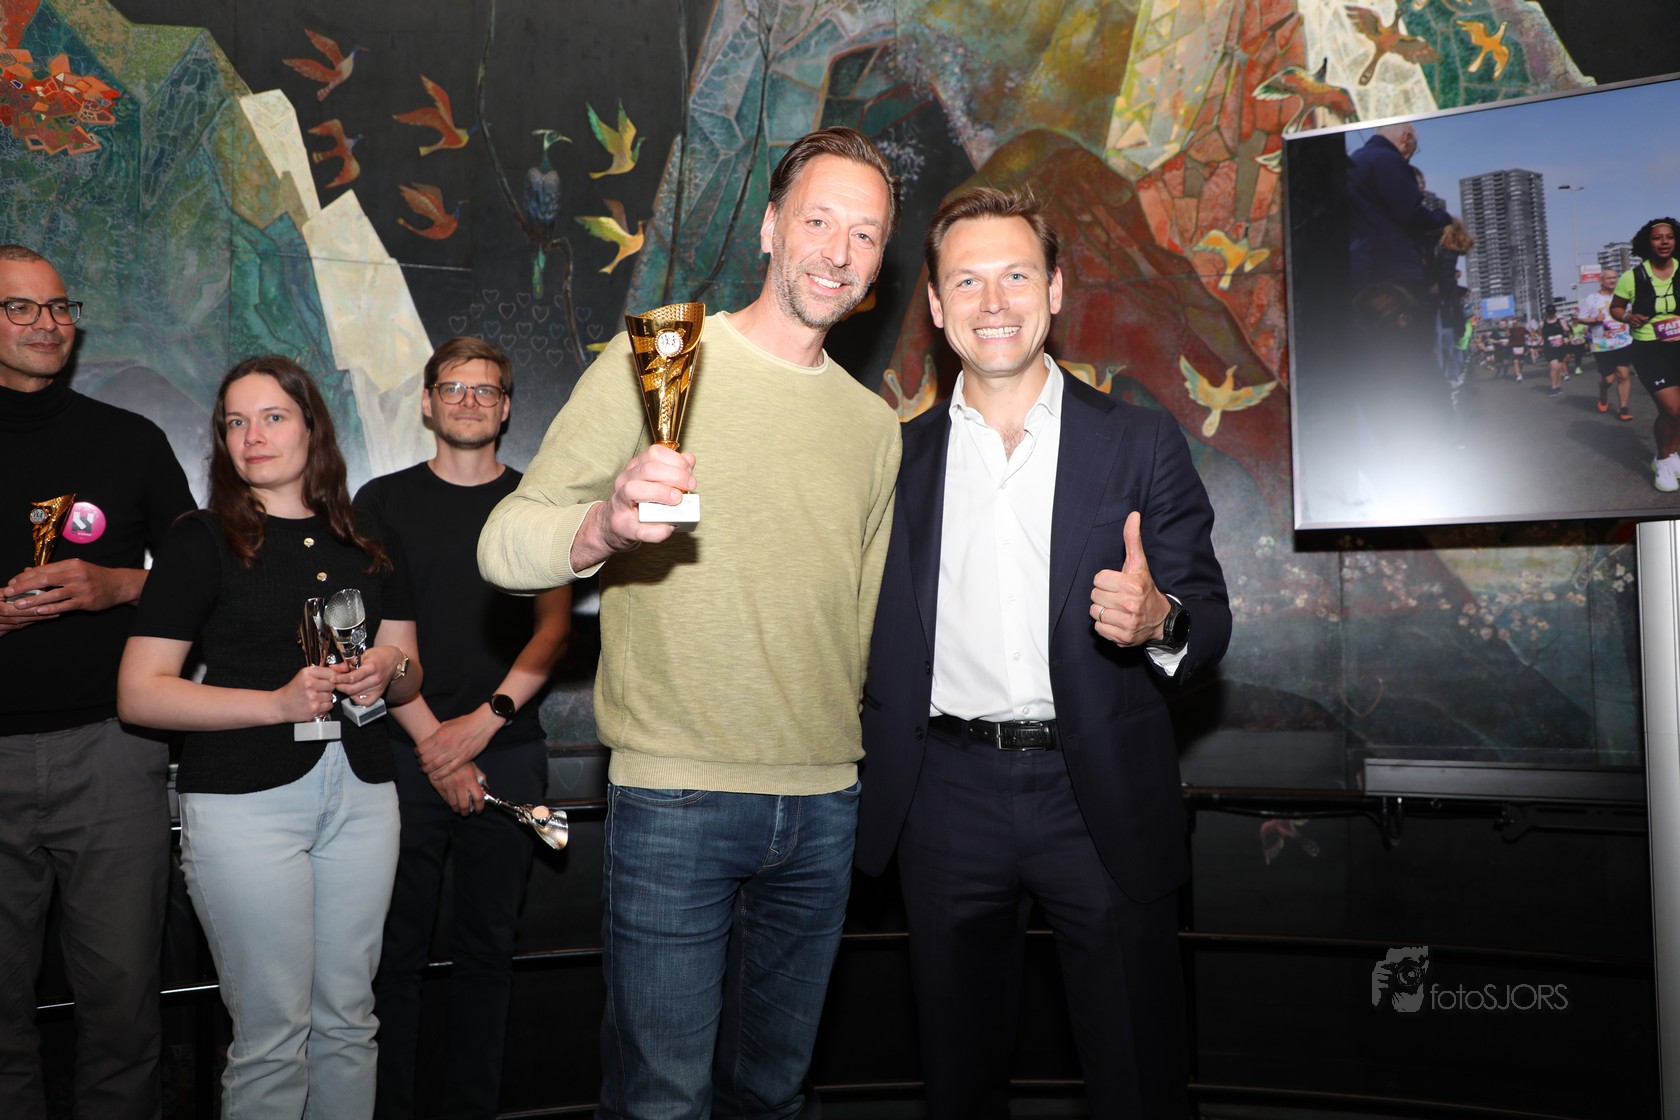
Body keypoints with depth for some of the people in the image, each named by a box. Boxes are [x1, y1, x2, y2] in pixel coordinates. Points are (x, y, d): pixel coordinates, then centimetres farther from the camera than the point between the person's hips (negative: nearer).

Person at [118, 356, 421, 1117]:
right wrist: (278, 702, -16)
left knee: (347, 1020, 11)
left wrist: (388, 670, -7)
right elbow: (138, 694, -6)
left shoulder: (365, 544, 12)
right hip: (245, 800, -4)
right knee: (273, 1035, 2)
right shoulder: (202, 541, 0)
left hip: (360, 792, 4)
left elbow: (407, 675, 17)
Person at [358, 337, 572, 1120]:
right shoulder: (384, 502, 7)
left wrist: (485, 719, -10)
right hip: (405, 752, -1)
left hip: (508, 754, 1)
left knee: (487, 944, 8)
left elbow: (554, 627, 3)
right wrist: (431, 739, -8)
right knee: (397, 946, 3)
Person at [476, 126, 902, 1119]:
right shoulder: (656, 361, -4)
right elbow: (503, 545, -11)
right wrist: (605, 524, -31)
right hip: (676, 799, -4)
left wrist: (862, 767, 14)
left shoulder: (875, 426, 10)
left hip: (824, 804, 5)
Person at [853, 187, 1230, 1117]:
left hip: (1102, 803, -1)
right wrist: (876, 784, 0)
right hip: (948, 798, 2)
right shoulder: (900, 457, 5)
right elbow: (877, 637, 11)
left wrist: (1158, 620, -22)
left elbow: (1208, 620, 0)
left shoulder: (1141, 442, 0)